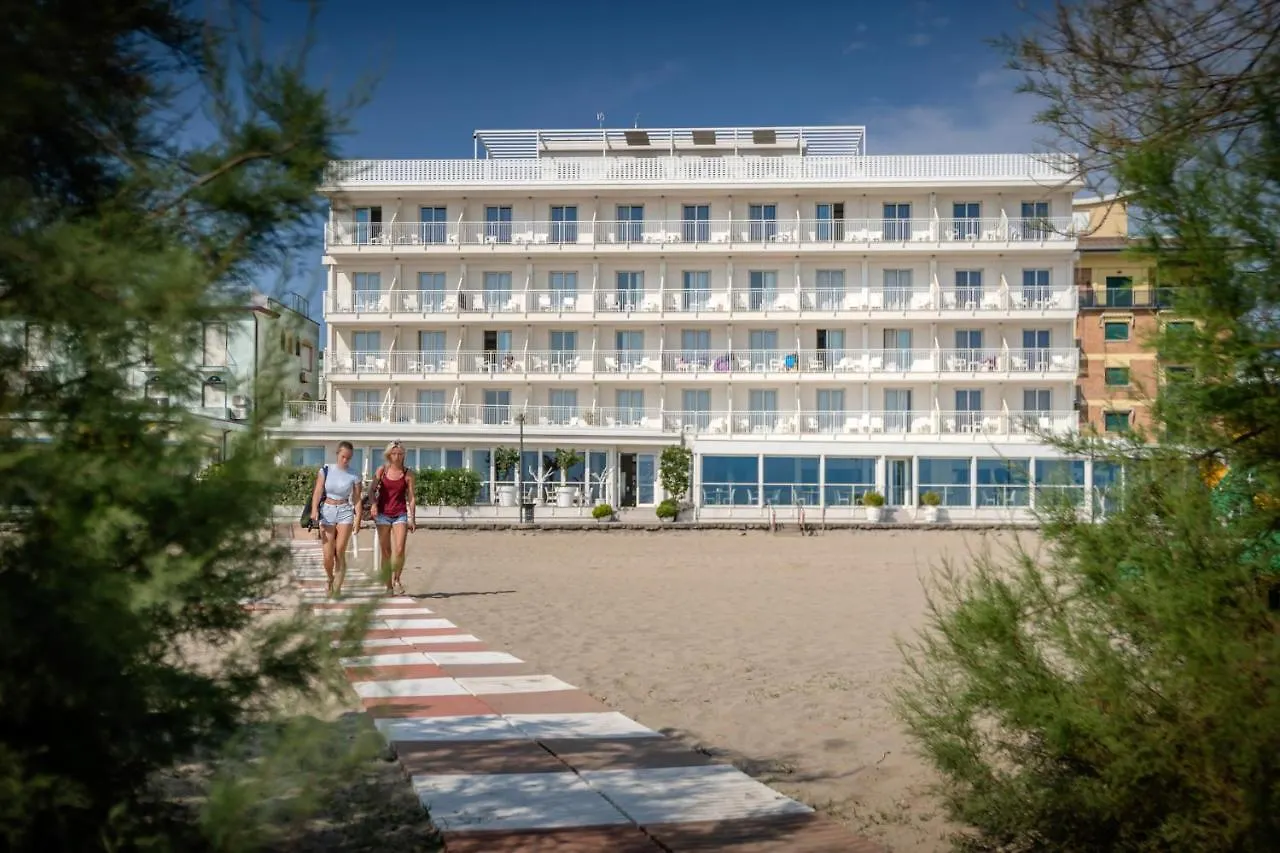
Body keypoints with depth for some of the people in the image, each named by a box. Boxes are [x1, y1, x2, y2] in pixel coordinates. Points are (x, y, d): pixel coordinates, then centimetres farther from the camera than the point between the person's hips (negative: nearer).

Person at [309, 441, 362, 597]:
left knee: (340, 552, -6)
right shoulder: (326, 471, 0)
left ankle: (337, 588, 3)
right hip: (327, 511, 0)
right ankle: (330, 580, 27)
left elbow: (357, 499, 0)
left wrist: (358, 517, -13)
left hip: (345, 511, 0)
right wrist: (314, 510, -21)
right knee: (328, 555, -3)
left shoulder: (353, 476, 1)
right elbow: (318, 491, -6)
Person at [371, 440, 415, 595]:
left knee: (399, 550, -14)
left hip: (400, 514, -1)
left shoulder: (408, 474, 2)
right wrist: (373, 504, -14)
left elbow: (411, 497, 3)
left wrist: (411, 518, -1)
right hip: (383, 514, 1)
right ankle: (388, 586, 11)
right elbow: (372, 490, 5)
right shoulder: (382, 470, 3)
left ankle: (396, 580, 8)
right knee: (385, 552, 3)